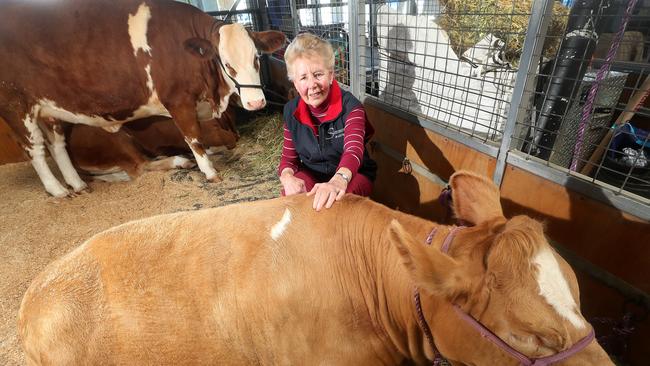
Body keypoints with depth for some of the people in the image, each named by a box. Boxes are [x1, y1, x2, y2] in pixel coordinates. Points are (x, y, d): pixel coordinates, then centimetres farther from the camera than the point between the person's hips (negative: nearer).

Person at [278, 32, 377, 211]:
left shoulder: (350, 106, -19)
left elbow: (354, 149, -37)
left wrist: (339, 180, -61)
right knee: (291, 196, -28)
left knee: (335, 201, -34)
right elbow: (288, 158, -2)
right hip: (312, 173, 3)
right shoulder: (292, 111, -6)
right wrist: (287, 177, -29)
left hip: (353, 174, -2)